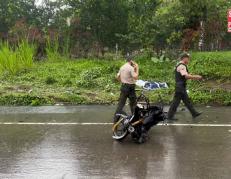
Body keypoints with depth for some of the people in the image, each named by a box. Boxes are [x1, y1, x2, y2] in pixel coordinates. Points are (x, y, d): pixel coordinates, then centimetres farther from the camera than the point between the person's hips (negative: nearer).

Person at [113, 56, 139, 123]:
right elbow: (135, 77, -21)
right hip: (130, 87, -7)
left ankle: (115, 119, 6)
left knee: (121, 103, 7)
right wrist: (137, 68, -13)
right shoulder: (131, 68, -14)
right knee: (133, 104, 8)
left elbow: (117, 77, 15)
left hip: (123, 86, 7)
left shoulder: (122, 67, 10)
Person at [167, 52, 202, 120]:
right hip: (180, 87, -11)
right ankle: (170, 116, 4)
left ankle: (194, 113, 23)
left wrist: (194, 77, 13)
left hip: (181, 87, 11)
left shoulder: (179, 66, 16)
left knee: (187, 100, 15)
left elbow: (184, 76, 20)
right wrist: (196, 77, -19)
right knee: (176, 101, -3)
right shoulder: (181, 66, -17)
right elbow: (186, 76, -27)